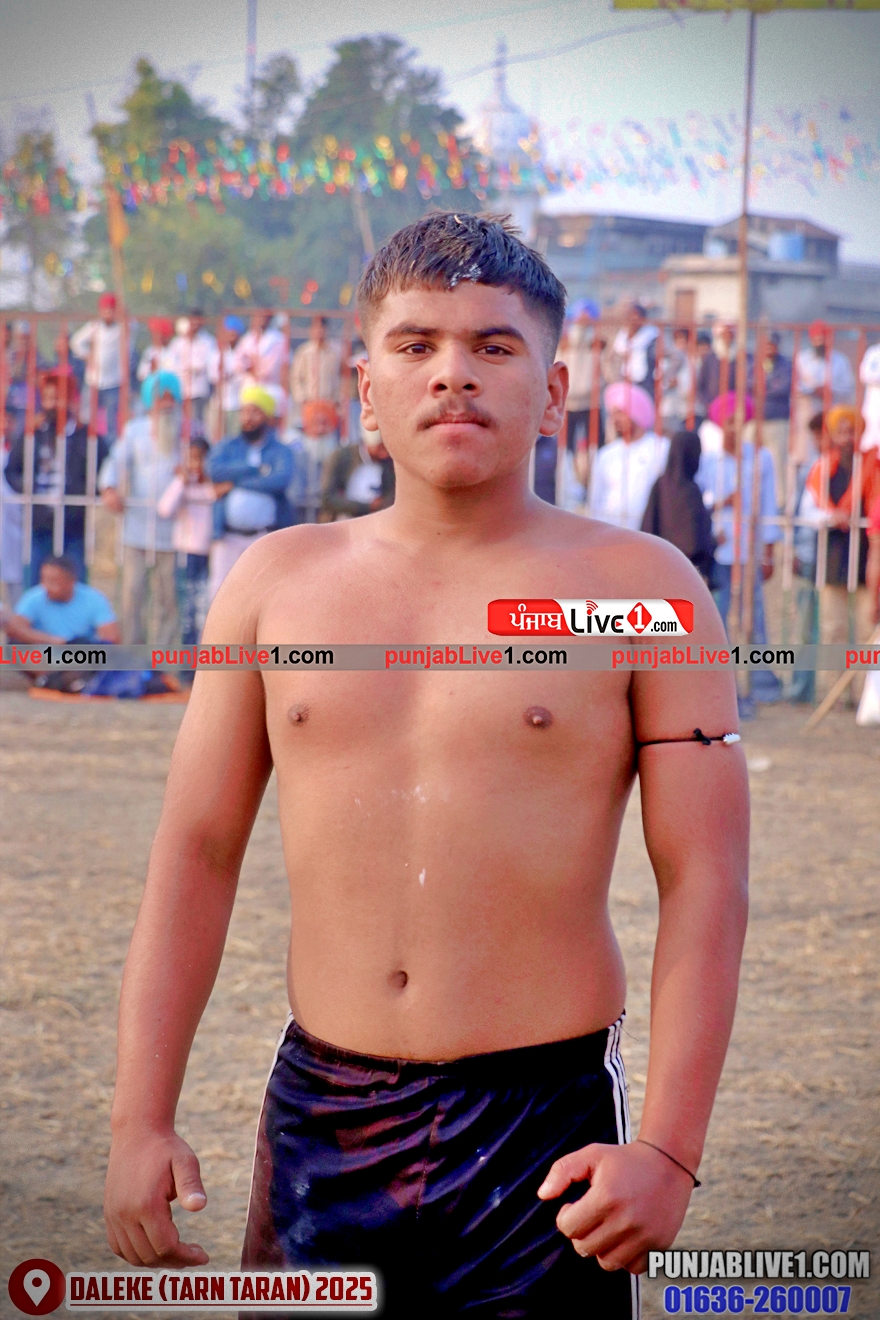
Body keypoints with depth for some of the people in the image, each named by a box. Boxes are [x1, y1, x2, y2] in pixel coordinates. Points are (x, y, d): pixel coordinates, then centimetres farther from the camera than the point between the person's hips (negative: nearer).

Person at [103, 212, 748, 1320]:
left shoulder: (642, 590, -1)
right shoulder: (276, 583, 7)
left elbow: (704, 885, -4)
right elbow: (197, 855, 9)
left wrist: (668, 1148, -12)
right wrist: (141, 1123, 3)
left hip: (545, 1124, -2)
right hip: (317, 1122, 3)